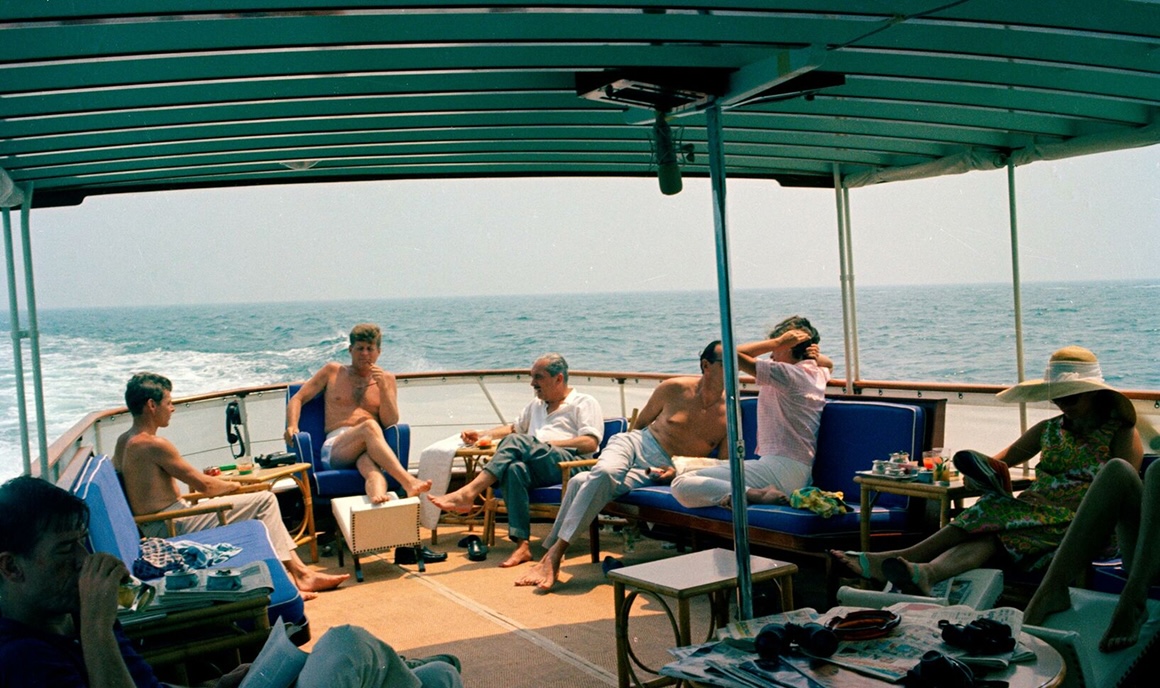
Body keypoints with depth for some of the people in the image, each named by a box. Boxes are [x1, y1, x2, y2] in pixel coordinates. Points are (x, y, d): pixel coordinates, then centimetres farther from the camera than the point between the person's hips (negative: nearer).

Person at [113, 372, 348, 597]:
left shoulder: (123, 442, 11)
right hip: (173, 528, -10)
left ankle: (300, 570, 10)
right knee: (265, 500, -8)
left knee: (263, 505, 14)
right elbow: (204, 485, -16)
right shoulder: (154, 444, -19)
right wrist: (233, 485, 3)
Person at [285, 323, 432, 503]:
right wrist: (292, 426, -2)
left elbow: (391, 422, 9)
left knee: (369, 465, -39)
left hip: (370, 447, 1)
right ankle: (408, 482, -55)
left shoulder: (386, 379, 19)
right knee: (370, 426, -36)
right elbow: (297, 399, 18)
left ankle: (377, 498, -73)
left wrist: (383, 387, -4)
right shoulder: (333, 371, 19)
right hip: (335, 448, -1)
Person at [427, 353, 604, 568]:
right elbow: (513, 427, 44)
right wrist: (481, 435, 26)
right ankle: (522, 545, -41)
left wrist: (548, 443, -8)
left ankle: (467, 494, -35)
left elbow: (590, 443, -4)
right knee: (515, 469, -33)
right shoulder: (536, 405, 35)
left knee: (517, 441, -30)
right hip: (538, 471, 5)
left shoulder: (585, 403, 11)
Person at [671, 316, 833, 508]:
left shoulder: (786, 374, -10)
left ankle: (757, 494, -27)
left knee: (681, 485, -20)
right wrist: (815, 355, 18)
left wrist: (778, 341, -5)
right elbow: (828, 363, 42)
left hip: (779, 469, -10)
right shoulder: (820, 374, 15)